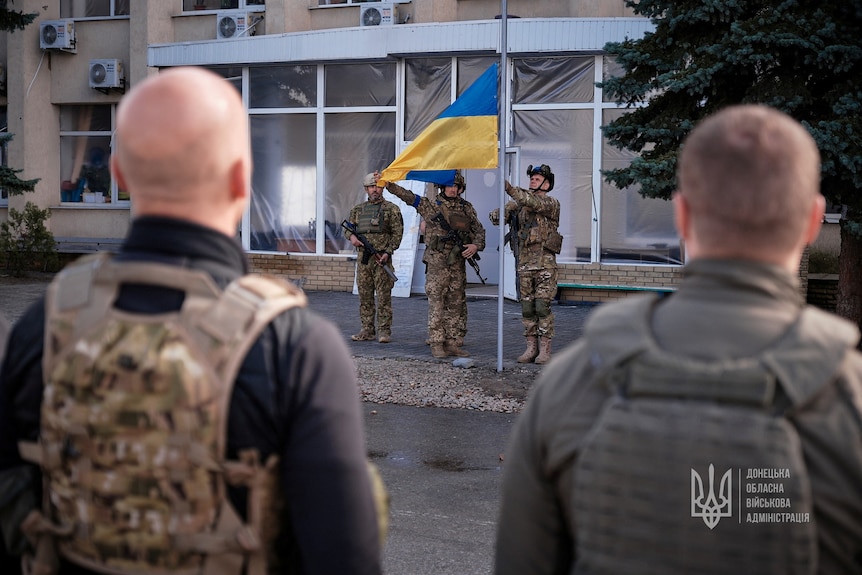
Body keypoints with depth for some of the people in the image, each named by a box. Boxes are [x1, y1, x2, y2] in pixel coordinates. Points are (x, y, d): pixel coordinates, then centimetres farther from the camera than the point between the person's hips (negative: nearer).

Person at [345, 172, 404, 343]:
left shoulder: (391, 209, 2)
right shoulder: (358, 209, 15)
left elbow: (397, 233, -4)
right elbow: (348, 227, 19)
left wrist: (388, 252, -14)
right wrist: (351, 236, -4)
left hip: (382, 258, -4)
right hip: (363, 258, 5)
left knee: (384, 296, -5)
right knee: (365, 296, 7)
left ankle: (384, 331, -1)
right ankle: (367, 330, 13)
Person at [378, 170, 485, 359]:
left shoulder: (467, 208, 11)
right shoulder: (430, 205, 2)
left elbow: (479, 230, 13)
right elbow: (406, 195, -4)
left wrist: (476, 245, -7)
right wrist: (386, 182, -15)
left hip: (458, 263, 3)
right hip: (437, 263, -3)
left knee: (457, 305, 6)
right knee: (436, 303, -4)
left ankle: (454, 343, 12)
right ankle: (437, 344, -1)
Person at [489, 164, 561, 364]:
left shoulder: (552, 203, -3)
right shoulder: (519, 204, 13)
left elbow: (534, 203, -23)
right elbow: (496, 216, 7)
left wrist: (510, 189, -35)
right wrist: (499, 214, -19)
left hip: (545, 263, -5)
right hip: (524, 263, 5)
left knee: (543, 306, -6)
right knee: (527, 308, 6)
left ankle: (545, 350, -1)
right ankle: (531, 348, 12)